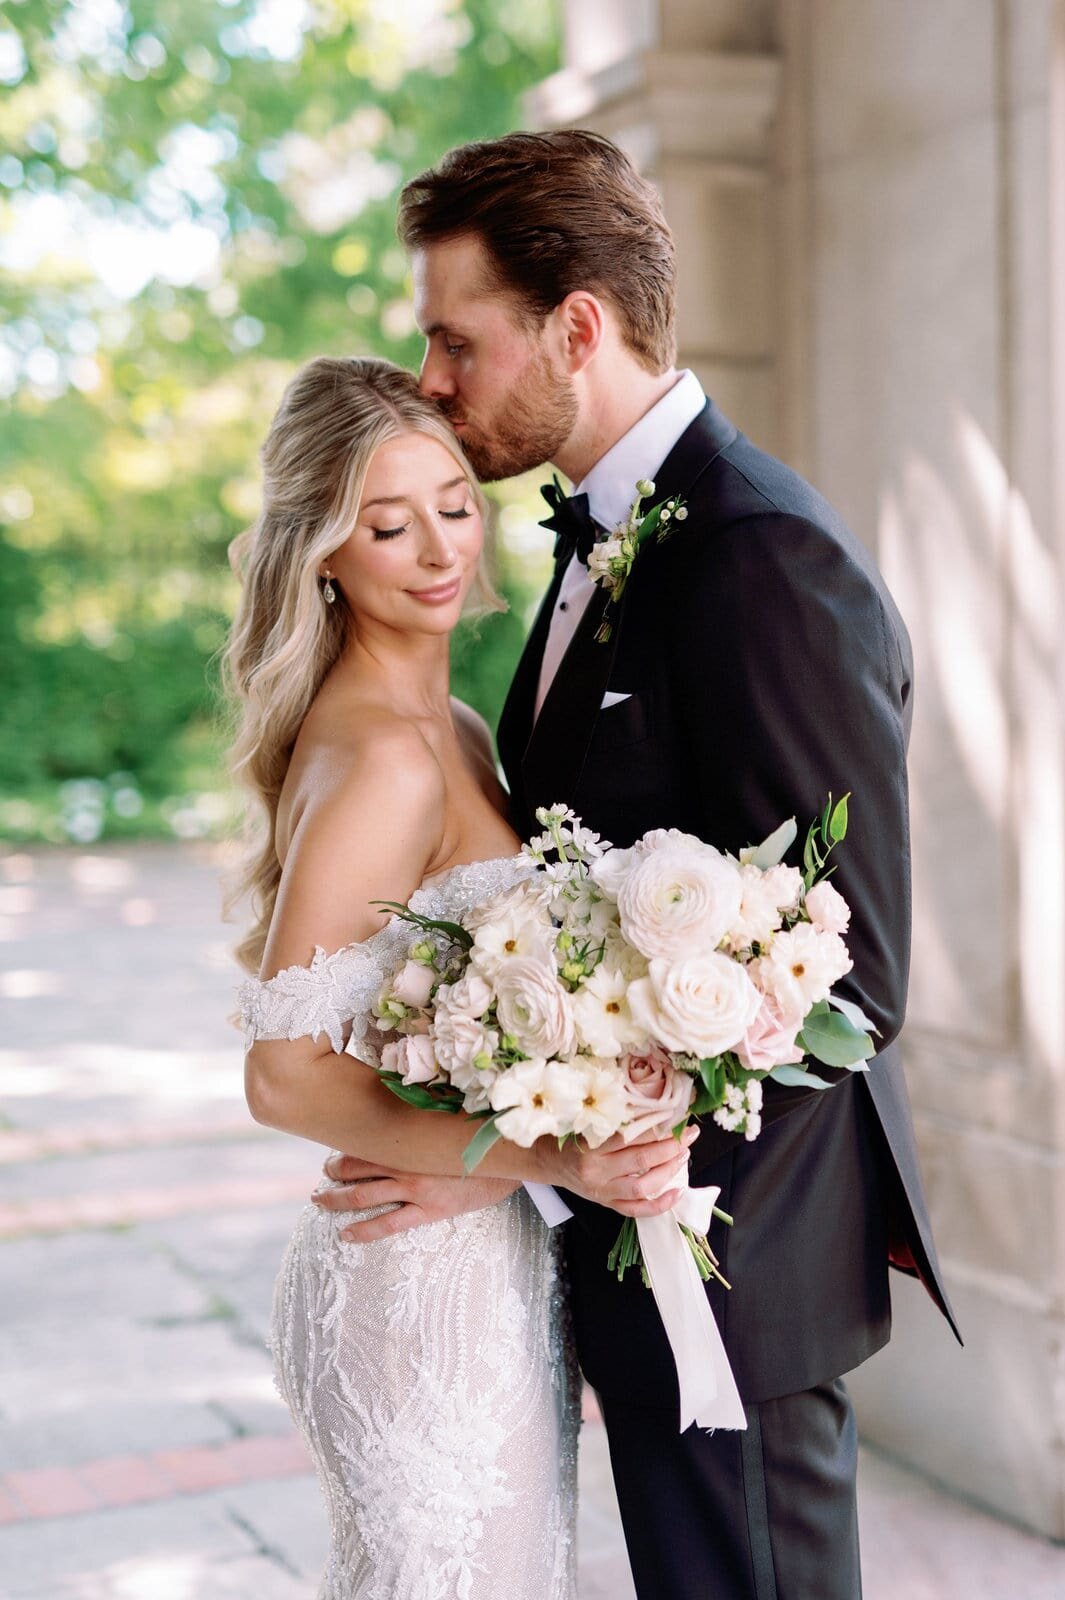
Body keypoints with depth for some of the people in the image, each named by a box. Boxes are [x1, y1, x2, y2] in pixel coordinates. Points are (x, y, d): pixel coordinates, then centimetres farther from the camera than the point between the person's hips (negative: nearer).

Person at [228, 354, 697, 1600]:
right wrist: (549, 1155, -29)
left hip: (482, 1256, 9)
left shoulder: (451, 732, 8)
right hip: (429, 1280, -9)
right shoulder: (381, 758, -20)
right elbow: (283, 1076, -23)